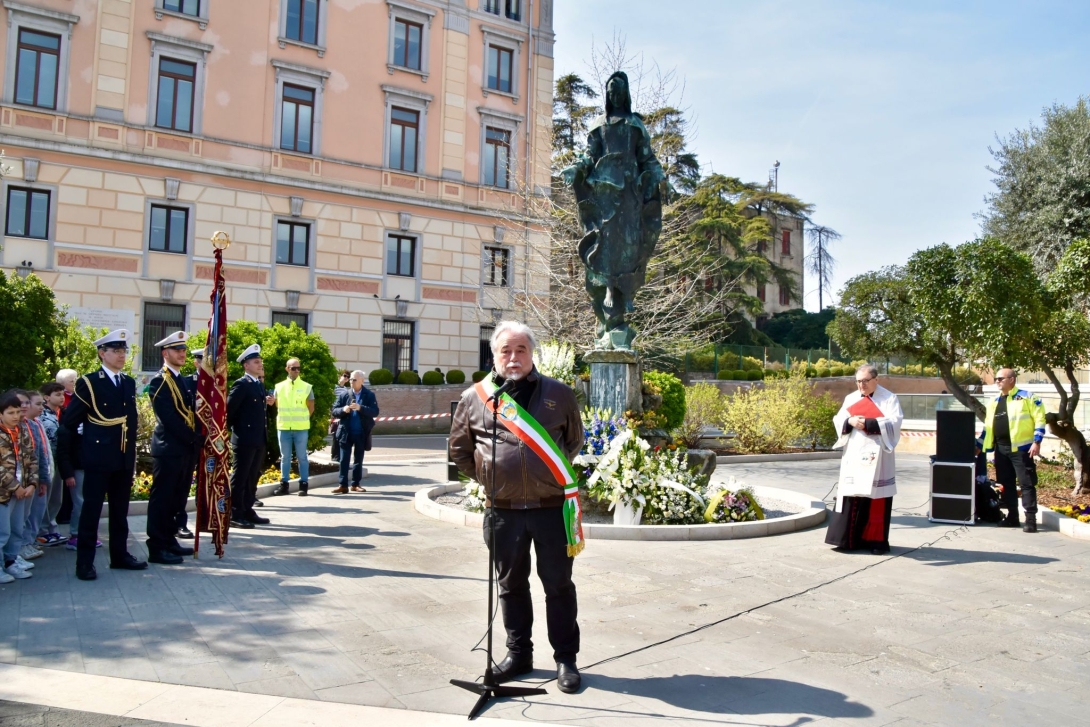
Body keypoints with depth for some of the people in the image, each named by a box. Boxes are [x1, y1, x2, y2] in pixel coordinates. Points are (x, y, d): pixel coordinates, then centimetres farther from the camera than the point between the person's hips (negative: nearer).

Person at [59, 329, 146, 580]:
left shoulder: (129, 383, 11)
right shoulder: (88, 382, -7)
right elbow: (68, 420, -3)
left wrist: (131, 451, 11)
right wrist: (82, 443, 7)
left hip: (125, 458, 6)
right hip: (98, 458, -5)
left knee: (120, 510, 13)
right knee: (91, 510, 0)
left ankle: (119, 555, 23)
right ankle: (85, 562, 7)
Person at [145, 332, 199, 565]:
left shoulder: (184, 380, 17)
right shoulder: (158, 382, -9)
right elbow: (170, 418, -16)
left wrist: (196, 441, 1)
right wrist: (195, 439, -14)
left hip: (187, 449, 8)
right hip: (169, 449, -8)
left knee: (177, 499, 13)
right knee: (162, 498, -2)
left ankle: (169, 541, 23)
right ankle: (157, 548, 4)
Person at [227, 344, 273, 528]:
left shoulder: (259, 384, 15)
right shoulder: (241, 384, -13)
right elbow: (229, 409, -15)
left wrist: (266, 402, 4)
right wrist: (235, 428, -6)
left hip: (258, 439, 9)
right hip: (244, 439, -9)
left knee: (252, 477, 13)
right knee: (240, 477, -2)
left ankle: (248, 511, 21)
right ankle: (235, 514, 4)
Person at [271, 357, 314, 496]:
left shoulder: (307, 387, 0)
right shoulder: (279, 387, 6)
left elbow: (311, 408, 5)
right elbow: (277, 406, 16)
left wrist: (301, 419, 5)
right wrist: (284, 418, 11)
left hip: (301, 428, -2)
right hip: (283, 427, 2)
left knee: (302, 457, 3)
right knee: (285, 457, 8)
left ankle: (303, 485, 7)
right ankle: (284, 485, 14)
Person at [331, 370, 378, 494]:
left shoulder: (369, 395, -2)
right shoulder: (344, 395, 3)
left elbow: (375, 412, -11)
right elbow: (334, 410, 2)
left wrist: (360, 408, -23)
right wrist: (343, 409, -18)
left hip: (362, 433, -1)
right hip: (346, 432, 1)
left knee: (358, 460, 9)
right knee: (344, 459, 1)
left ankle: (356, 484, 18)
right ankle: (343, 485, 4)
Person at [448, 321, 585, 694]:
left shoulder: (559, 394, 2)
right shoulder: (474, 398, 1)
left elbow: (574, 439, 17)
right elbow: (459, 449, 14)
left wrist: (558, 473, 10)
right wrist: (486, 478, 8)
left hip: (551, 506, -1)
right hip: (504, 509, 1)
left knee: (558, 584, 7)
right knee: (511, 585, 14)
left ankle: (565, 658, 21)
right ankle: (518, 653, 30)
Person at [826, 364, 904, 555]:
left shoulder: (889, 398, 1)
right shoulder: (850, 398, 12)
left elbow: (895, 421, -12)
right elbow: (838, 420, 7)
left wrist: (868, 423, -20)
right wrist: (850, 421, -15)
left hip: (877, 457, -3)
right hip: (854, 456, 3)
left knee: (877, 499, -1)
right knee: (851, 496, 0)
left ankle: (877, 540, 7)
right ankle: (848, 539, 4)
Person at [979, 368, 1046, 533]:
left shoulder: (1027, 397, -3)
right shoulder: (993, 402, 16)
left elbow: (1039, 420, -7)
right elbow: (988, 426, 20)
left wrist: (1036, 442, -14)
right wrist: (979, 446, 17)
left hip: (1020, 448, -7)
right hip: (1001, 449, 7)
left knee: (1027, 483, -4)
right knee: (1006, 483, 10)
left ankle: (1030, 519, -2)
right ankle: (1012, 516, 18)